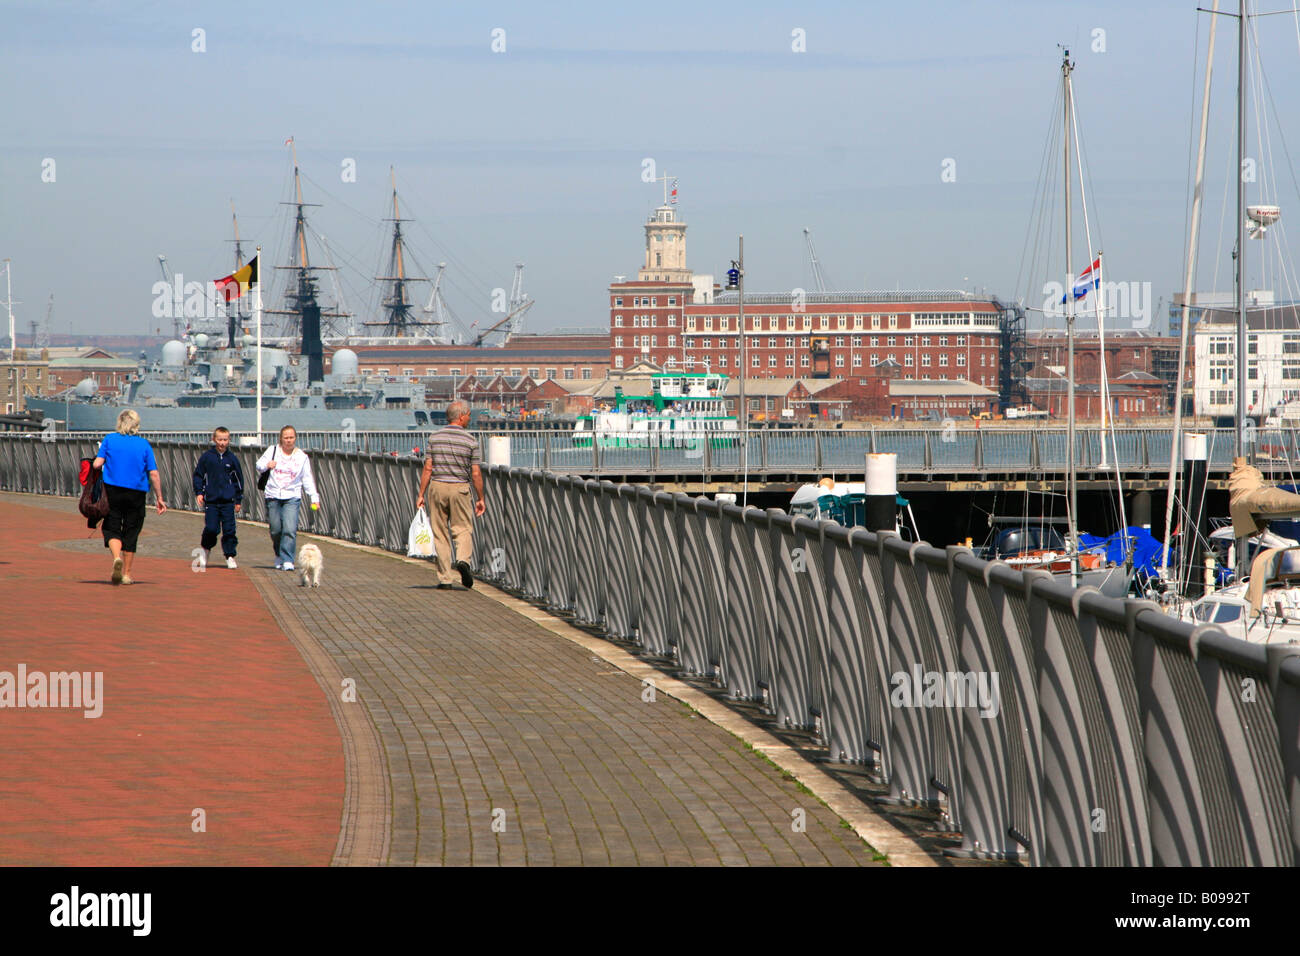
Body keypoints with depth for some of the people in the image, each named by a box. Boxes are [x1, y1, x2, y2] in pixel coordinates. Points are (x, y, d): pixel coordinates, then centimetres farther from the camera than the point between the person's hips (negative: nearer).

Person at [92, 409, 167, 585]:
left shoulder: (109, 440, 0)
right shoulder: (144, 444, 0)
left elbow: (97, 464, -9)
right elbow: (153, 474, -3)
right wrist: (159, 498, 3)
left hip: (112, 491, -1)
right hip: (136, 494, 1)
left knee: (112, 529, 6)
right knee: (131, 532, 10)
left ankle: (116, 557, -23)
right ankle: (126, 574, 14)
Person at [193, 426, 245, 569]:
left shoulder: (232, 458, 6)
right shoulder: (206, 457, 3)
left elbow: (238, 479, 13)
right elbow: (198, 475, 10)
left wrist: (239, 500, 12)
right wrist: (199, 492, -1)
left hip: (228, 501, 1)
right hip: (211, 500, -1)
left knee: (229, 529, -2)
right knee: (211, 528, -8)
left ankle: (230, 556, 7)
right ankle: (206, 549, 18)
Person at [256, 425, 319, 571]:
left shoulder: (302, 457, 7)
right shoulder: (273, 451, 6)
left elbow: (307, 479, 10)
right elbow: (259, 465, 7)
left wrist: (314, 497, 2)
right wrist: (267, 465, -16)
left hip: (292, 497, -1)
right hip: (273, 496, 1)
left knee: (290, 530, -16)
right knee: (275, 530, 3)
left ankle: (288, 560, -15)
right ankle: (279, 555, 26)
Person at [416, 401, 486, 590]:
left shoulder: (435, 438, 2)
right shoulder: (470, 441, -4)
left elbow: (427, 469, 0)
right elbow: (476, 473, -3)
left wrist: (421, 495, 5)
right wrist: (481, 499, 6)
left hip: (438, 487, 2)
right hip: (460, 489, -2)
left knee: (440, 533, 7)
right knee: (463, 529, 8)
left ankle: (445, 578, 5)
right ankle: (463, 559, -21)